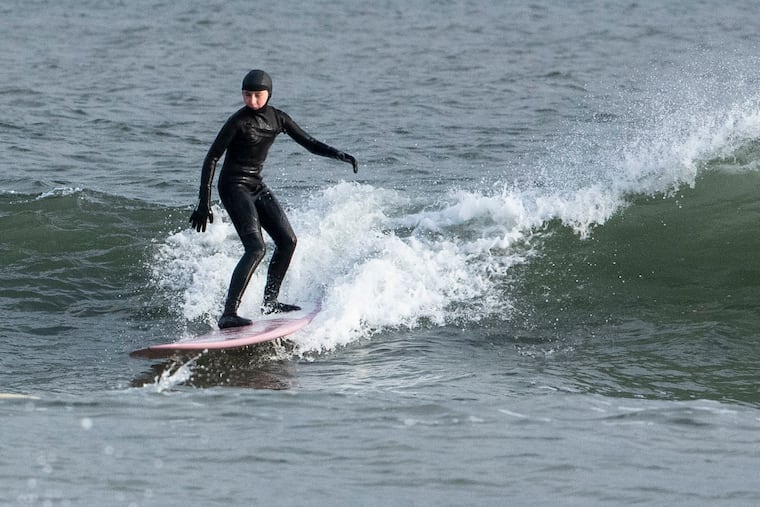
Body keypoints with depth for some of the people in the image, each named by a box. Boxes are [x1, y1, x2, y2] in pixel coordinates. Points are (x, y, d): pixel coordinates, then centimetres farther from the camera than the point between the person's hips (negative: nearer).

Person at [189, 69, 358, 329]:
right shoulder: (238, 121, -16)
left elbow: (309, 143, 11)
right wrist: (204, 202, -19)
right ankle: (229, 314, -28)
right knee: (256, 248, -21)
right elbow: (211, 158, -15)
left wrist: (340, 155, -5)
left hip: (256, 186, 8)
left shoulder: (277, 118, 3)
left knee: (287, 241, 9)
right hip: (234, 187, -8)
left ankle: (270, 301, 24)